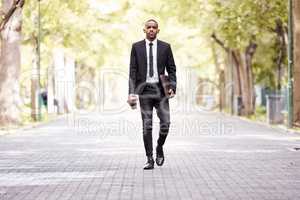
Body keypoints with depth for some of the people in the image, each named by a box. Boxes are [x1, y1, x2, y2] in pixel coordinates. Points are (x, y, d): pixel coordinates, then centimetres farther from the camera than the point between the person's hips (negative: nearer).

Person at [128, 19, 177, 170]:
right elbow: (132, 71, 3)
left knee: (165, 123, -9)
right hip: (144, 89, 0)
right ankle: (150, 160, 4)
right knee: (147, 126, -2)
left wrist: (172, 87, -8)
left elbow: (171, 69, 8)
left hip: (161, 89, 0)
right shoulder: (136, 47, 5)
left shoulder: (165, 47, 6)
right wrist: (131, 92, -6)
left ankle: (159, 148, 19)